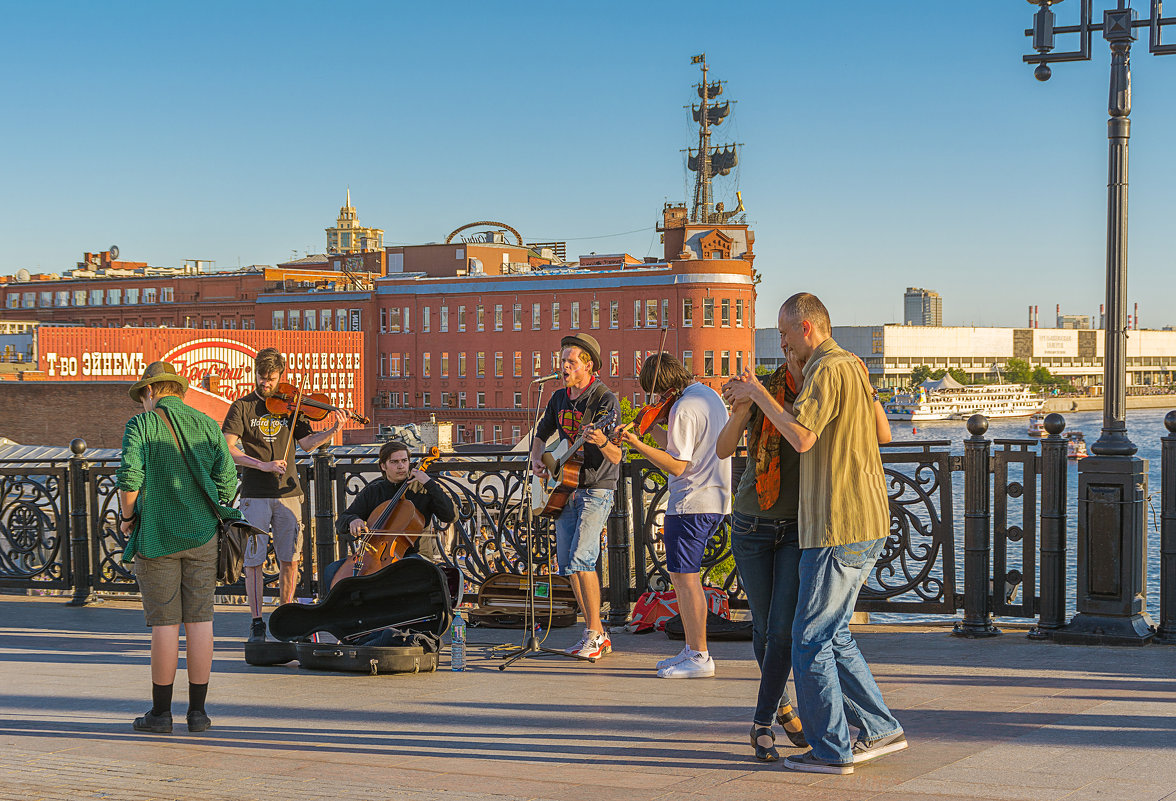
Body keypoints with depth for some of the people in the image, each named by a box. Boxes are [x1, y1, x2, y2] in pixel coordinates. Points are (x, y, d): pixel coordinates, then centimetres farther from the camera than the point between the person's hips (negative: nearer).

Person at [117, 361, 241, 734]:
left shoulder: (141, 425, -3)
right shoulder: (207, 425, 7)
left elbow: (130, 479, -16)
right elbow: (228, 480, -2)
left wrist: (127, 517, 0)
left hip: (156, 535, -3)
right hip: (202, 535, 3)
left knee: (164, 622, 2)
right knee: (199, 620, 6)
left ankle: (160, 712, 9)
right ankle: (198, 711, 9)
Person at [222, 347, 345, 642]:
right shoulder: (242, 407, 1)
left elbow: (307, 443, 5)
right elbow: (227, 447, -9)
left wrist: (332, 431, -11)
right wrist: (262, 465, -19)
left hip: (287, 493, 3)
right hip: (255, 495, -3)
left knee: (290, 560, 5)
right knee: (254, 561, -3)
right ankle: (257, 623, 5)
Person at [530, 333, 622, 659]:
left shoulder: (605, 400, -12)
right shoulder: (559, 399, 9)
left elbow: (617, 457, -18)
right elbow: (541, 435, 26)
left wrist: (602, 442, -40)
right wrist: (537, 461, 6)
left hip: (596, 490, -7)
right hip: (565, 489, 7)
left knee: (580, 558, -18)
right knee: (566, 562, 6)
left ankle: (594, 634, -8)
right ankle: (596, 633, 15)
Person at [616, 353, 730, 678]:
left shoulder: (683, 409, -17)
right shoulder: (710, 396, 14)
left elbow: (677, 466, -20)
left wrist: (637, 444, -21)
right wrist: (651, 427, 12)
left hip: (692, 503, -10)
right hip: (715, 501, 10)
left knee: (686, 576, -5)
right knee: (681, 574, 16)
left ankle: (700, 658, -4)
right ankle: (692, 649, 19)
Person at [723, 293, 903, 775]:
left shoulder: (828, 370, -14)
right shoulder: (854, 367, 16)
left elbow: (801, 437, -26)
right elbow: (883, 433, 28)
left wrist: (758, 394, -14)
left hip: (839, 526, -10)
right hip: (868, 523, 10)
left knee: (811, 638, -2)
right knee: (832, 634, 17)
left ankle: (830, 750, 3)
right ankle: (880, 730, 18)